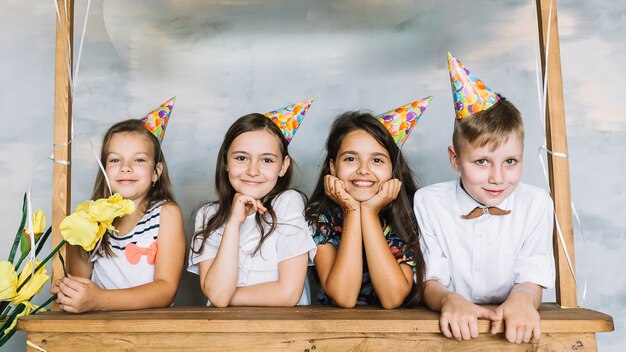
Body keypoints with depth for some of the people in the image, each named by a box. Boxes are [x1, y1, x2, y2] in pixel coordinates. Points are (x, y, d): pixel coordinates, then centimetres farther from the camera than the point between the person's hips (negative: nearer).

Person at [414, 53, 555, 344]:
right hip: (451, 330, -1)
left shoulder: (536, 203, 0)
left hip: (515, 330, 1)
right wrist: (449, 299, -25)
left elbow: (532, 279, -2)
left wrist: (522, 298, -24)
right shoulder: (428, 202, -3)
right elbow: (430, 281, -3)